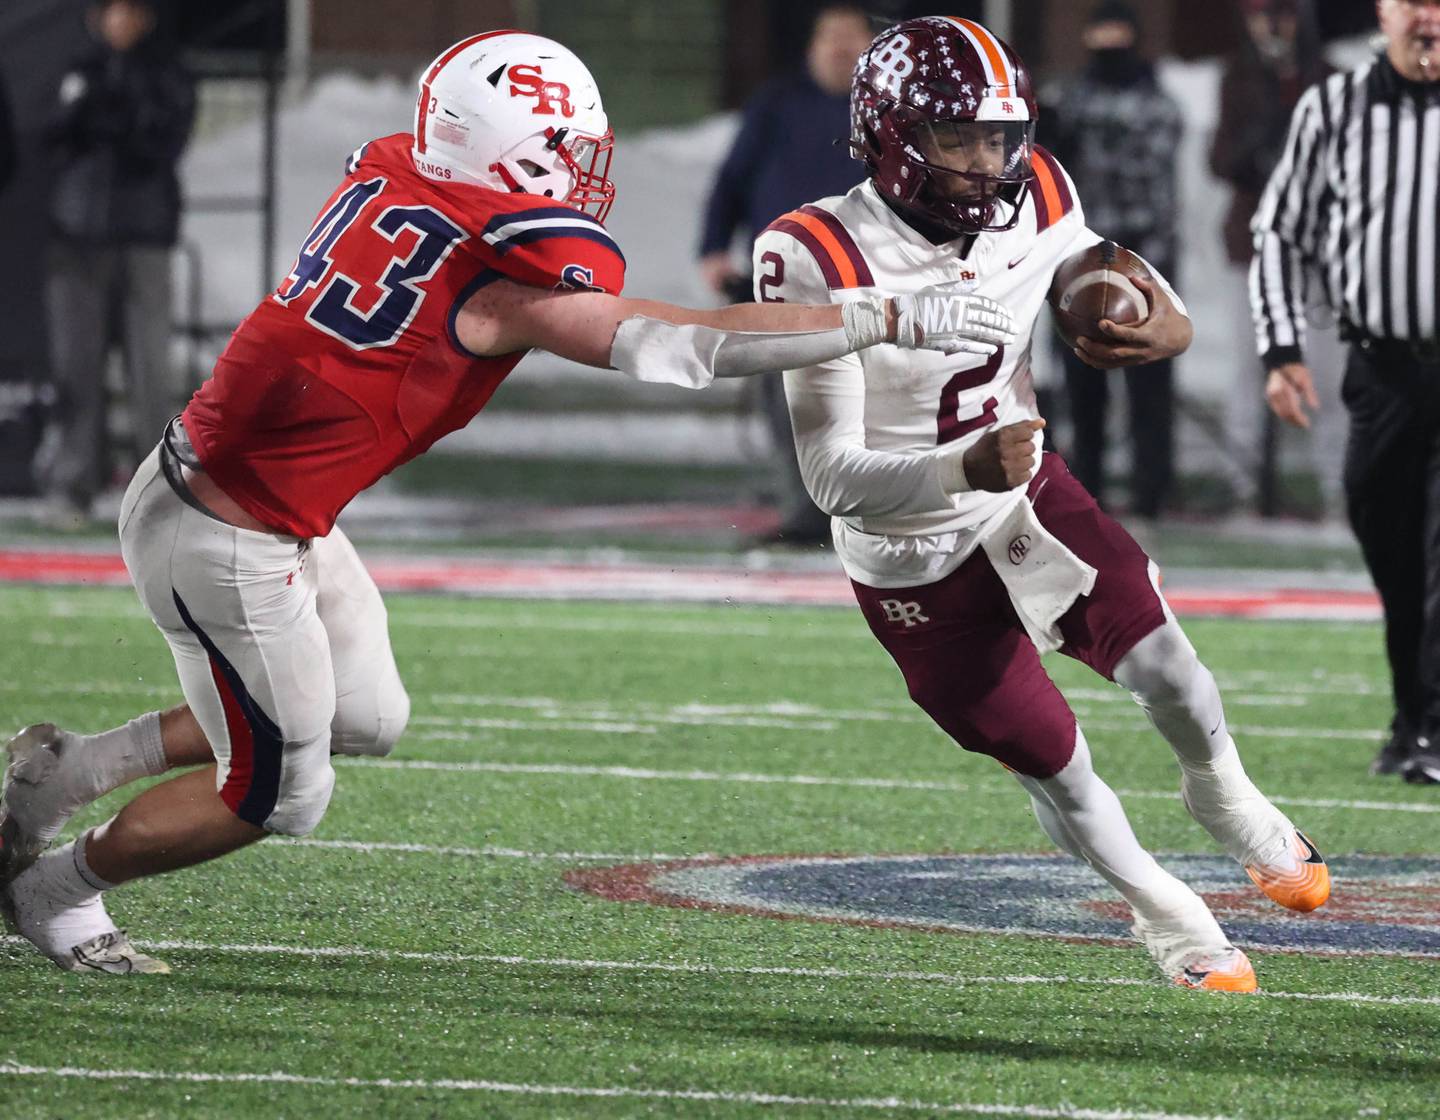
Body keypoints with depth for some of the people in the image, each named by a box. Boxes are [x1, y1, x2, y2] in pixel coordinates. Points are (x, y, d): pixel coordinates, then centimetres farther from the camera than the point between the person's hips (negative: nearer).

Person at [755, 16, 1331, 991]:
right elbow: (831, 475, -28)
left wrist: (1166, 328, -15)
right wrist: (965, 469, -45)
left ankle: (1225, 799, 19)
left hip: (1027, 498, 4)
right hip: (918, 564, -4)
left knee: (1157, 657, -15)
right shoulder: (822, 263, -28)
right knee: (1050, 761, 3)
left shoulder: (1033, 203, -13)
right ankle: (1164, 913, 32)